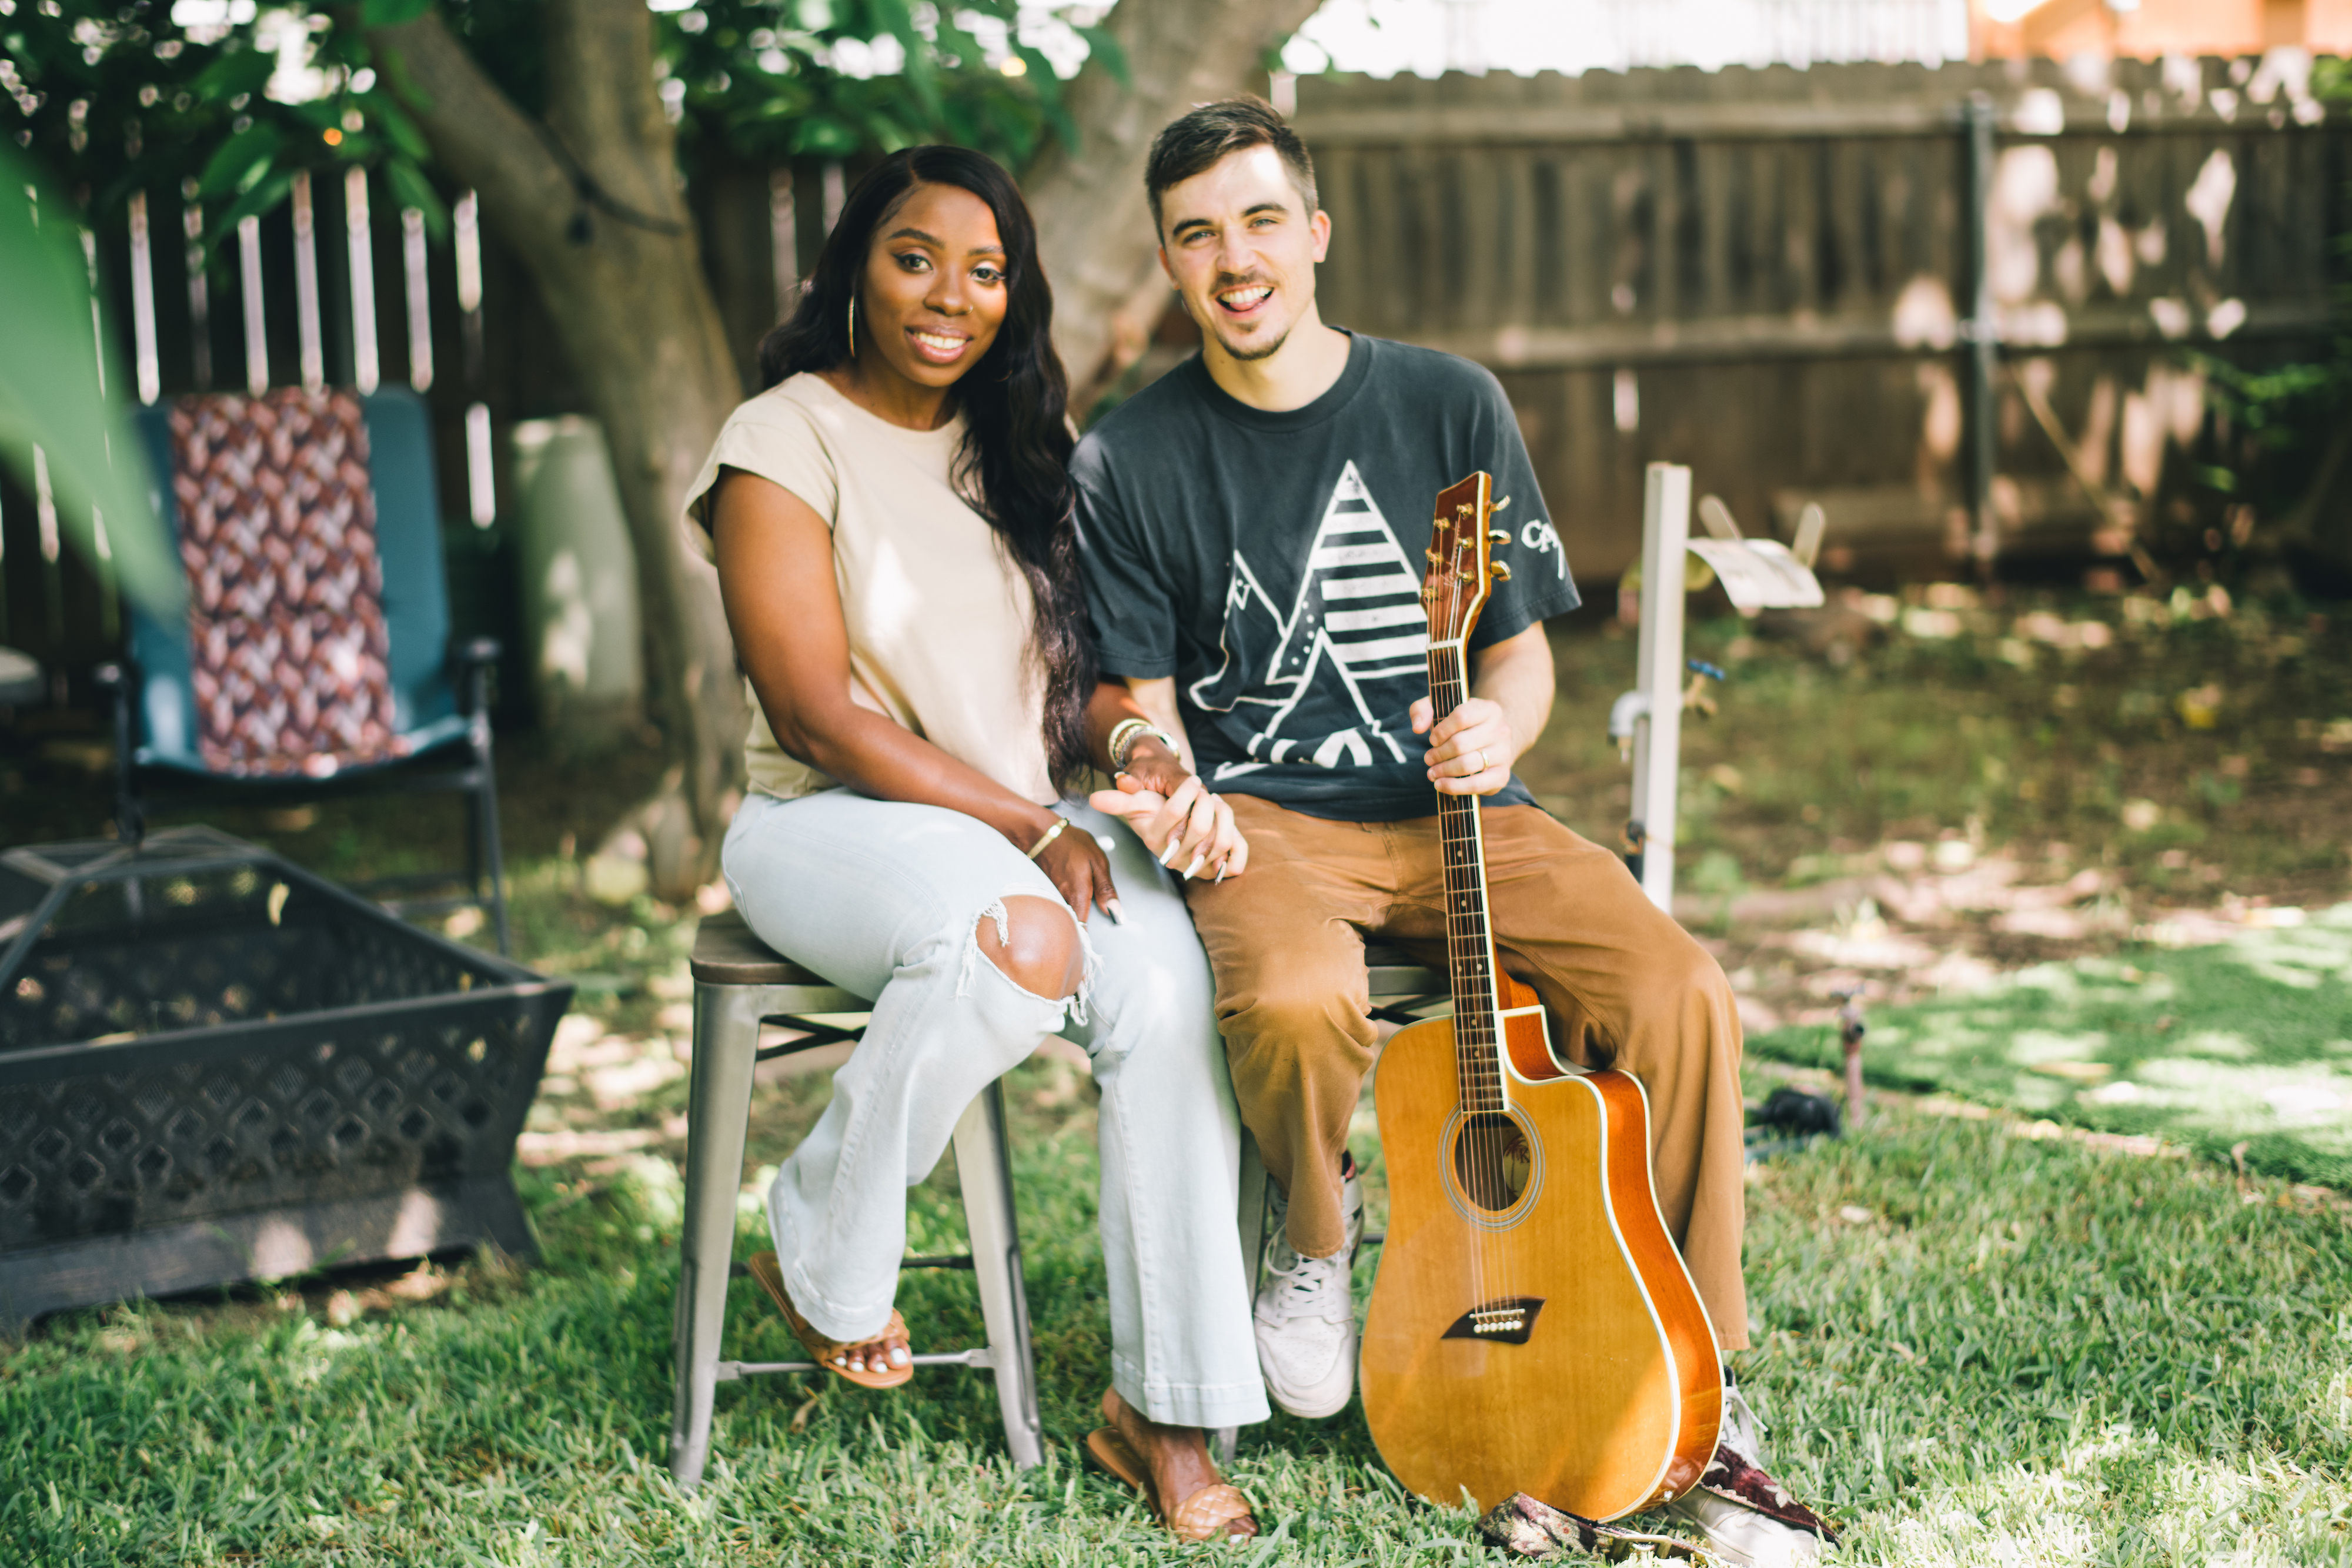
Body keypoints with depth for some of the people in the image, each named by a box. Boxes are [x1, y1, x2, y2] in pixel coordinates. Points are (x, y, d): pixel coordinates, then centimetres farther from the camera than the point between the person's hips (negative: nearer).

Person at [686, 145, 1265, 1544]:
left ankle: (1163, 1407, -17)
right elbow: (816, 712, -12)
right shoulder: (786, 444, -4)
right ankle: (822, 1260, -11)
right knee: (1017, 941, -37)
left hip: (1040, 825, 5)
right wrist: (1033, 831, -17)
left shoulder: (1022, 452, 14)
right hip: (834, 821, -5)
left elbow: (1086, 673, 14)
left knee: (1171, 989, -27)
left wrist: (1158, 769, -9)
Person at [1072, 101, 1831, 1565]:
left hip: (1454, 811, 2)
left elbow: (1524, 657, 8)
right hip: (1264, 822, -1)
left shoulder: (1449, 405, 4)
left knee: (1683, 994, -24)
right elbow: (1150, 705, 5)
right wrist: (1159, 775, -18)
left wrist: (1497, 731, -14)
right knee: (1296, 1003, -37)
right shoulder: (1131, 460, 2)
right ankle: (1316, 1230, 1)